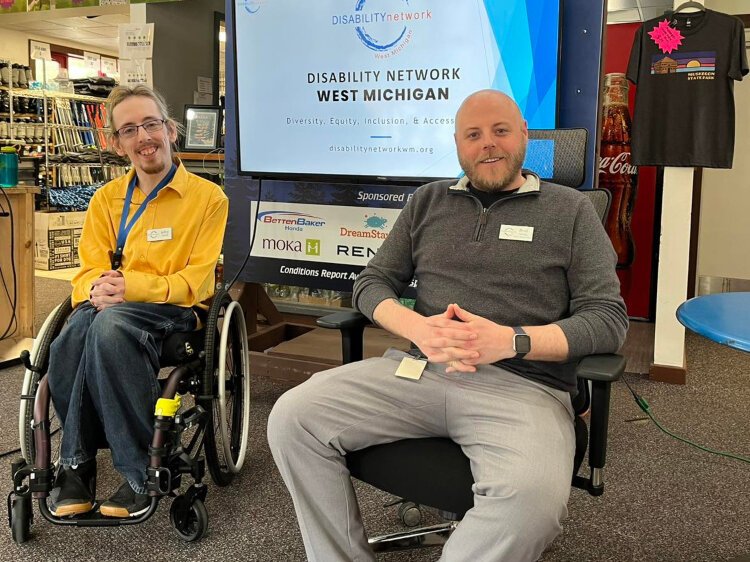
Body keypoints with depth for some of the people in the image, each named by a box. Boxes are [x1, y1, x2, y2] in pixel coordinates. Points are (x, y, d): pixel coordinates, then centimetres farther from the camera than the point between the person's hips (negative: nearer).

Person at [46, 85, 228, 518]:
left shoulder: (208, 197, 1)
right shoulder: (106, 199, 16)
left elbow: (197, 281, -6)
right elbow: (89, 270, 10)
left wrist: (134, 287, -21)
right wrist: (97, 289, -16)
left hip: (174, 310, -3)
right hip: (112, 307, 4)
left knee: (111, 326, -38)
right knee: (74, 333, -33)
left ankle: (140, 473, -28)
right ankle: (77, 464, -20)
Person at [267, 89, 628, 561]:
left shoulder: (571, 209, 10)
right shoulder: (428, 201, 19)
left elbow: (609, 319, 2)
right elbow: (372, 283, 16)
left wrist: (511, 341, -15)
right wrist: (418, 329, -8)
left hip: (523, 385, -3)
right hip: (417, 368, 3)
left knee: (533, 497, -35)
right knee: (292, 418, -17)